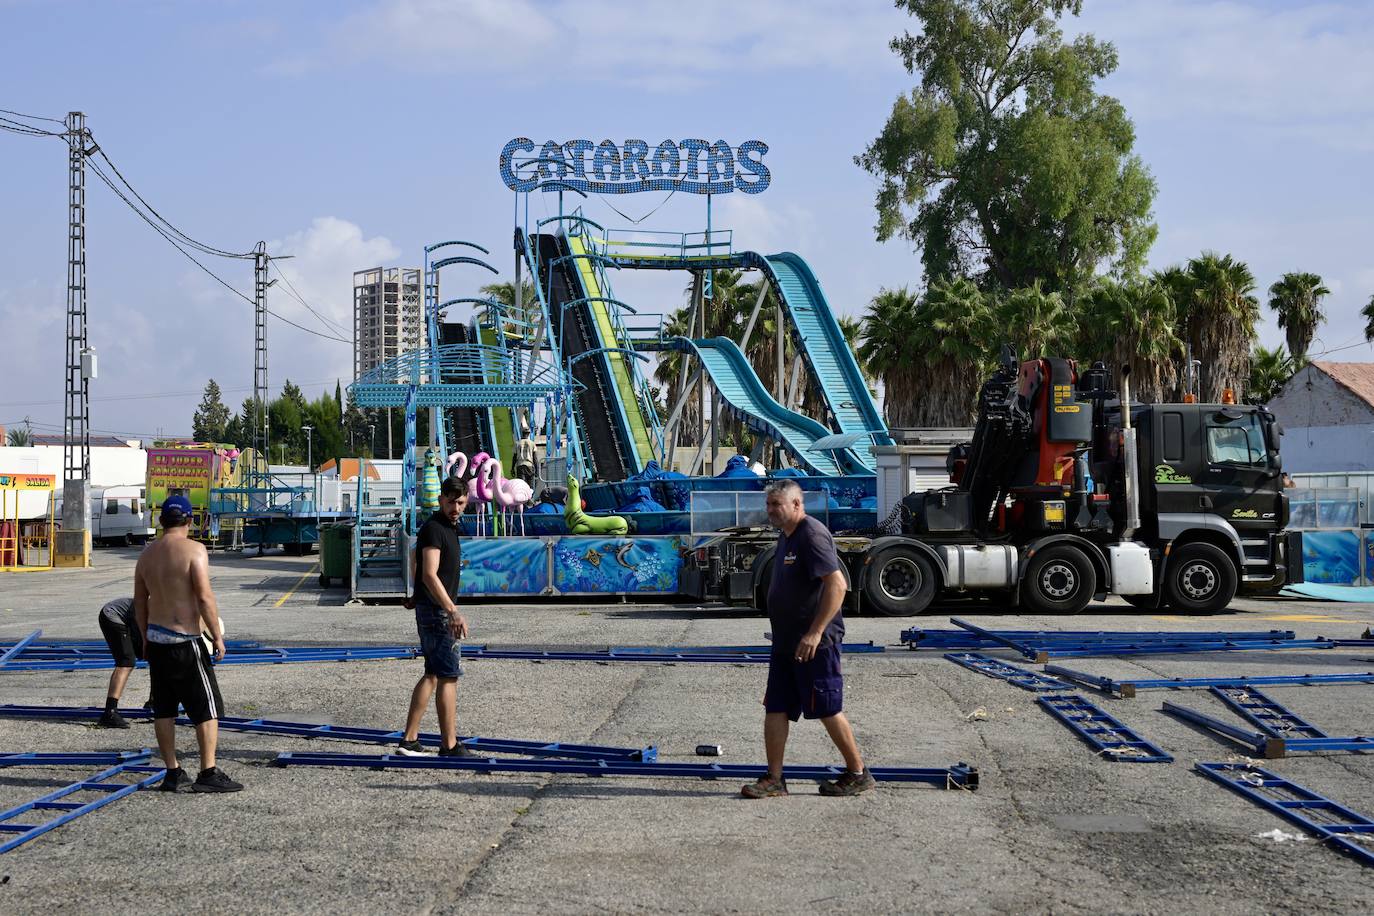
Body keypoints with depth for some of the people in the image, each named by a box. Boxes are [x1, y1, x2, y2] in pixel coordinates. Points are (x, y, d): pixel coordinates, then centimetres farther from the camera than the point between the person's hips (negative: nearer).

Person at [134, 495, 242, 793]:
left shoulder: (148, 554, 8)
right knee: (207, 707, 0)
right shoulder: (194, 550, -12)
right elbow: (205, 597, -19)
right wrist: (218, 636, -11)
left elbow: (139, 601, 14)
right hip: (186, 640, -7)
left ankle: (173, 773, 14)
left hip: (157, 639, 7)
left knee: (164, 709, 10)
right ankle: (208, 773, -2)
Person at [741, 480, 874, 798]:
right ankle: (774, 779, 14)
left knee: (829, 710, 0)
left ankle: (858, 774, 14)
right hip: (786, 641, 10)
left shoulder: (813, 535, -17)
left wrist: (815, 633, -28)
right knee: (775, 709, 8)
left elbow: (837, 585, -26)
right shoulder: (786, 536, 13)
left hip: (814, 643, -10)